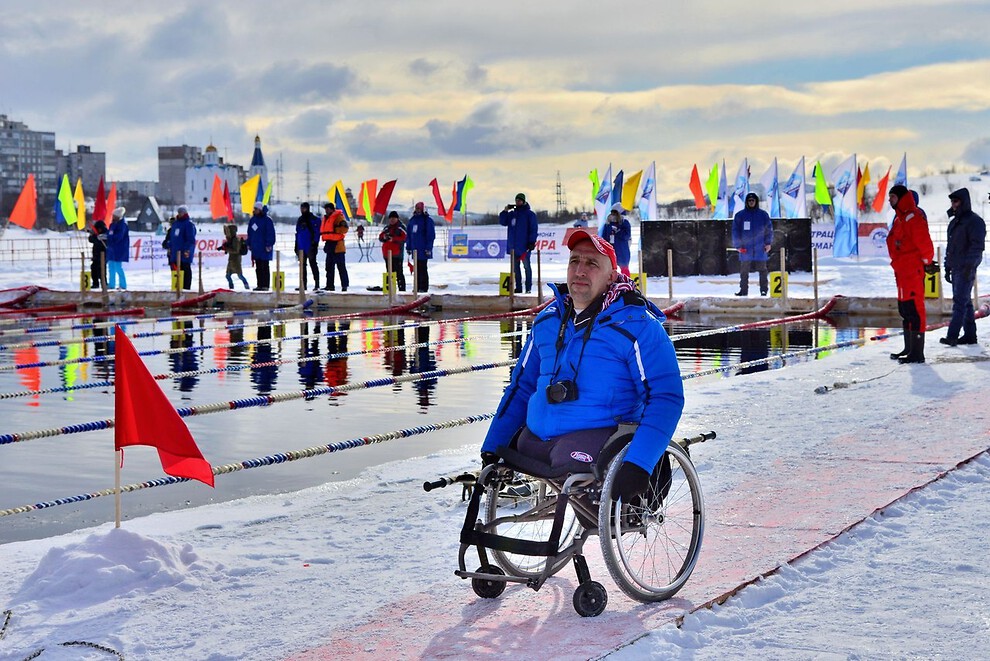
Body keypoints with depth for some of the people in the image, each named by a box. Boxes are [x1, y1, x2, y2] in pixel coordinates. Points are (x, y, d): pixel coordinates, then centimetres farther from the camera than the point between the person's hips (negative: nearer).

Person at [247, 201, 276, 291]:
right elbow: (250, 233, 18)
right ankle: (260, 285, 14)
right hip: (256, 247, 7)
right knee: (258, 267, 9)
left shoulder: (267, 220, -10)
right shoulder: (253, 219, 11)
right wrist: (249, 244, 14)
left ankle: (265, 285, -1)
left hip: (264, 248, -7)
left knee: (265, 267, -4)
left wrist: (269, 245, -18)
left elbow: (271, 233, -13)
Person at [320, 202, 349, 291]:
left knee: (341, 266, -7)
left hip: (337, 245, -9)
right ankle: (330, 285, 17)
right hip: (330, 245, 9)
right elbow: (323, 230, 28)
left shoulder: (338, 217, -8)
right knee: (329, 267, 11)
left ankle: (344, 285, -5)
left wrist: (335, 229, -19)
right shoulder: (325, 218, 18)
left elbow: (344, 228, -18)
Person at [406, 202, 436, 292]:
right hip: (415, 249, 6)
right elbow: (408, 235, 18)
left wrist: (428, 248, -13)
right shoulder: (412, 220, 14)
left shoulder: (428, 220, -5)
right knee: (417, 269, 9)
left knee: (423, 268, -6)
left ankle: (424, 287, -3)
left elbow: (431, 235, -8)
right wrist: (408, 247, 13)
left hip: (423, 250, -6)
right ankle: (417, 287, 13)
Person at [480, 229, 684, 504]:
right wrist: (491, 449, 14)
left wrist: (638, 466, -27)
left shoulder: (635, 325, -6)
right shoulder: (548, 320, 14)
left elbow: (666, 397, -14)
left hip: (597, 434, -8)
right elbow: (521, 386, 22)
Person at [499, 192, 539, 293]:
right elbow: (502, 222, 12)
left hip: (524, 246, -6)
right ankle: (518, 288, 12)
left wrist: (532, 242, -13)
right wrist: (505, 211, -1)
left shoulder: (529, 214, -2)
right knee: (515, 268, 7)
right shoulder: (511, 214, 14)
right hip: (513, 246, 6)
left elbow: (534, 228, -6)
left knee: (527, 266, -2)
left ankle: (528, 288, 0)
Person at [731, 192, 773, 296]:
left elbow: (769, 229, 8)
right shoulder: (740, 215, 4)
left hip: (760, 248, 0)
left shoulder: (763, 215, 6)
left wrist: (768, 243, 1)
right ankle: (743, 290, 9)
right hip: (745, 248, 0)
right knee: (744, 271, 3)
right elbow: (735, 231, 4)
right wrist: (738, 245, -2)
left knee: (762, 270, 1)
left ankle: (764, 289, 7)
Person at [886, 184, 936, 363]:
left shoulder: (913, 217, -14)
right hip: (902, 271, 11)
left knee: (913, 308, -11)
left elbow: (924, 242, -19)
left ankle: (917, 353, -10)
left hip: (913, 270, -11)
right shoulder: (900, 217, 18)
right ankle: (909, 349, 25)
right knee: (904, 309, 16)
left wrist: (927, 262, -10)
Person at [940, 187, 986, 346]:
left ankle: (952, 336, -20)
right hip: (955, 268, 9)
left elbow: (977, 246, -15)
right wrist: (947, 267, 20)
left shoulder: (974, 221, -8)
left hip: (966, 269, -9)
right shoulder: (954, 222, 19)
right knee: (965, 302, 12)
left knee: (960, 301, -14)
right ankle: (970, 335, 17)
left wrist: (969, 265, -22)